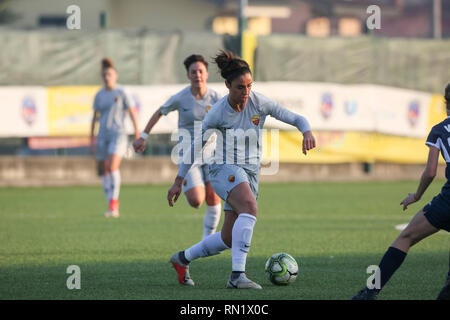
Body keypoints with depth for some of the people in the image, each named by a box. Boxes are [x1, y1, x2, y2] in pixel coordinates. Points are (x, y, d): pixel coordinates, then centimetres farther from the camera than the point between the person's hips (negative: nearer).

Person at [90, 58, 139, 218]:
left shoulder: (121, 92, -2)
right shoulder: (99, 95, 10)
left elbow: (132, 113, -1)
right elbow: (95, 117, 15)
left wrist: (137, 133, -6)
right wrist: (92, 139, 12)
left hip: (118, 134, -5)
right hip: (103, 136, 5)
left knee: (112, 166, -23)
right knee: (103, 171, 3)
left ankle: (114, 203, -20)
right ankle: (112, 208, 10)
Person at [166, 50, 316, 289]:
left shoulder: (259, 103, -7)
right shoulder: (218, 113, -12)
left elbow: (295, 119, -3)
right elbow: (196, 145, 0)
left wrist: (307, 132, -27)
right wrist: (179, 181, 4)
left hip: (250, 173, 5)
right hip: (225, 169, -5)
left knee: (228, 239, 8)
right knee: (250, 208, -35)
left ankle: (182, 258, 34)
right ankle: (238, 274, -39)